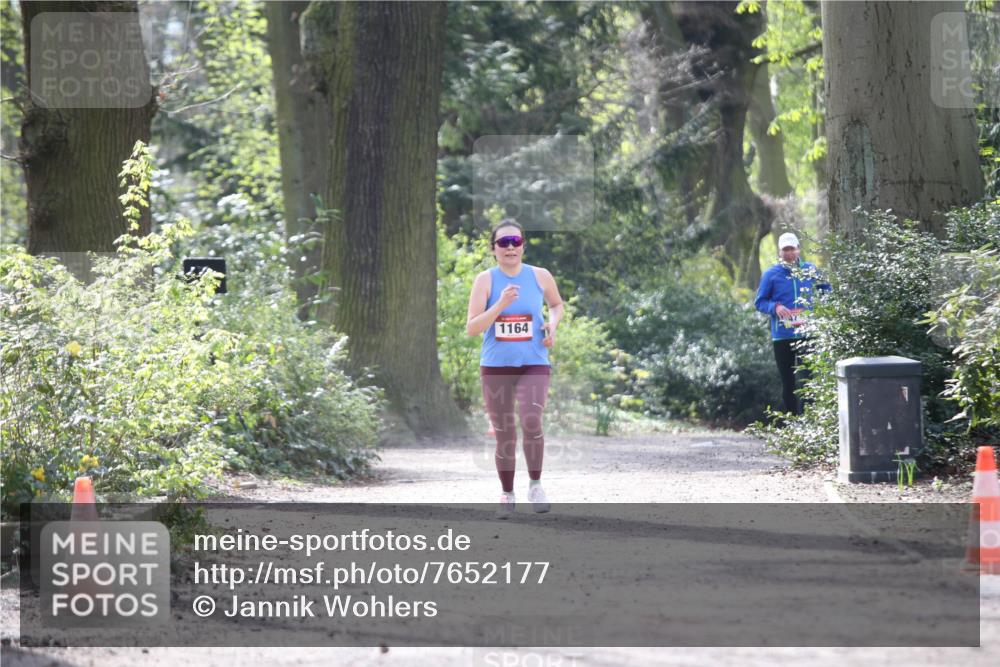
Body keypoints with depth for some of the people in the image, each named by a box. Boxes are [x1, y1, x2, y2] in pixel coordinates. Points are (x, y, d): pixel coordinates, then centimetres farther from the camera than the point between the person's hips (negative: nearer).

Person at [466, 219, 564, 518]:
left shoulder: (540, 277, 1)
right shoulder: (486, 280, -4)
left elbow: (557, 304, 21)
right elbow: (472, 328, -10)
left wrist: (552, 323, -1)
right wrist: (500, 305, -23)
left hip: (534, 365, 0)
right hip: (496, 367, 0)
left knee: (531, 422, -22)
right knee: (504, 434, 7)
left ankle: (535, 485, -3)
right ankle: (507, 495, 23)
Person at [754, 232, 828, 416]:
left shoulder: (811, 270, 6)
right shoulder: (771, 274, 2)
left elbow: (826, 290, 19)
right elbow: (760, 302, 4)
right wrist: (775, 307, -15)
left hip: (807, 334, -1)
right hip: (782, 337, 1)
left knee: (806, 379, -13)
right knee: (787, 383, 8)